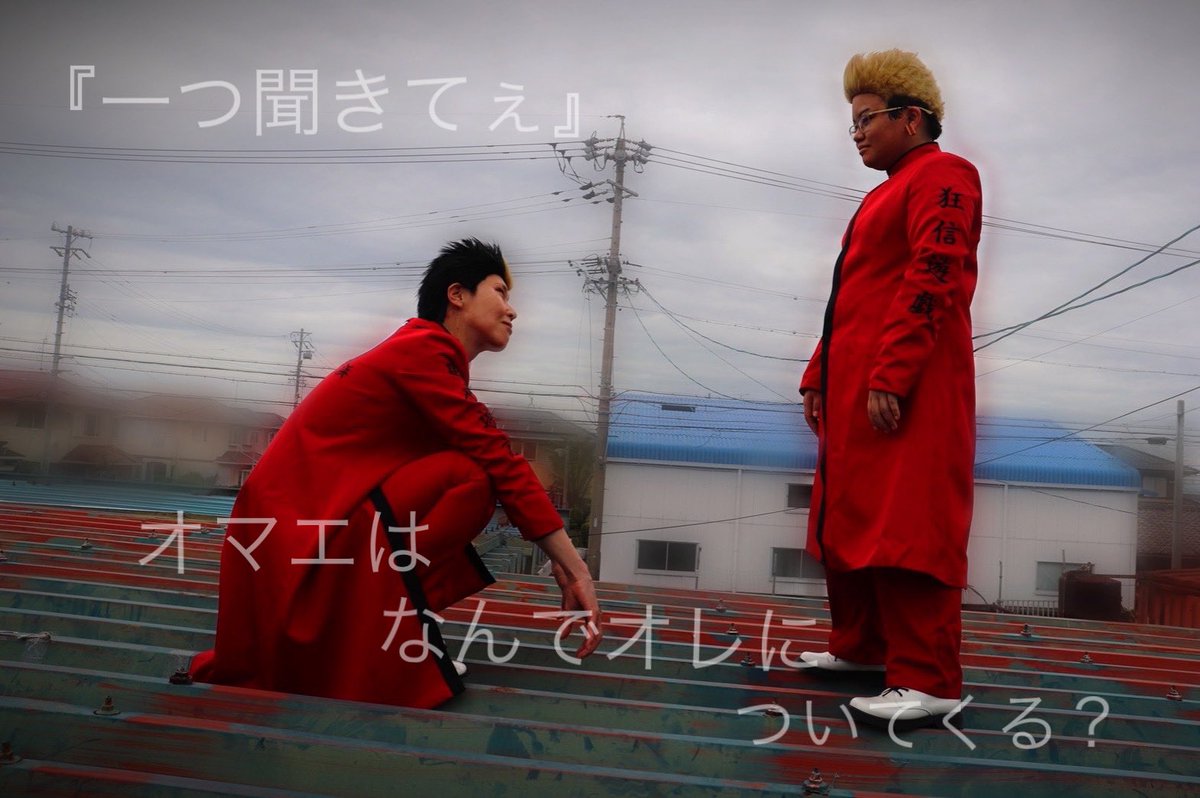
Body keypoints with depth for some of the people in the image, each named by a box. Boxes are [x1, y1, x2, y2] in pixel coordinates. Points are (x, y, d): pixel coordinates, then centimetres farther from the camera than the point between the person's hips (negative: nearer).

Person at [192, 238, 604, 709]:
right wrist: (574, 569, -17)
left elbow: (498, 462, 10)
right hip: (297, 528, -9)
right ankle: (400, 648, -12)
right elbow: (499, 463, -19)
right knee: (471, 477, -21)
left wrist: (562, 565, 6)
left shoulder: (432, 361, 13)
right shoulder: (422, 352, -14)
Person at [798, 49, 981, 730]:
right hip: (855, 389, 10)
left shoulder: (941, 176, -5)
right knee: (849, 520, 14)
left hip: (905, 393, -10)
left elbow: (931, 282, -17)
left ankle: (929, 684, -4)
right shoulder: (887, 194, 24)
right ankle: (861, 647, 27)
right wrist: (820, 379, 17)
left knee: (906, 527, -10)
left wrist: (890, 379, -24)